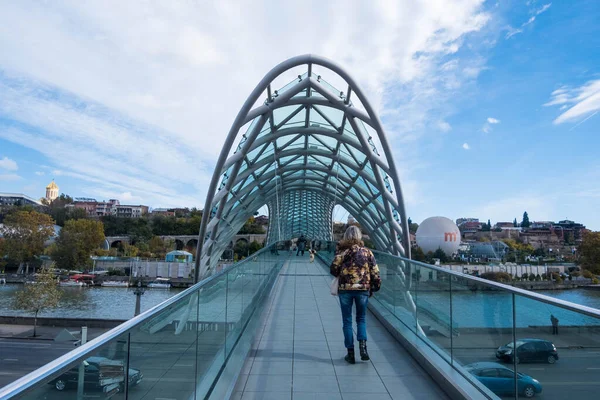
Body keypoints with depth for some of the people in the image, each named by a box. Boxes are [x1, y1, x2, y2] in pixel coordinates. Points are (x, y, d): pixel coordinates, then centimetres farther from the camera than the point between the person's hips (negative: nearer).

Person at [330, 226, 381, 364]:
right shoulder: (367, 252, 2)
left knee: (347, 321, 9)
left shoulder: (342, 251, -3)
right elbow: (375, 272, 2)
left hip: (345, 289, -1)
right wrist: (375, 287, 13)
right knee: (361, 318, 18)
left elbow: (333, 269, -5)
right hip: (363, 289, 2)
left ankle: (350, 353, 12)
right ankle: (363, 346, 0)